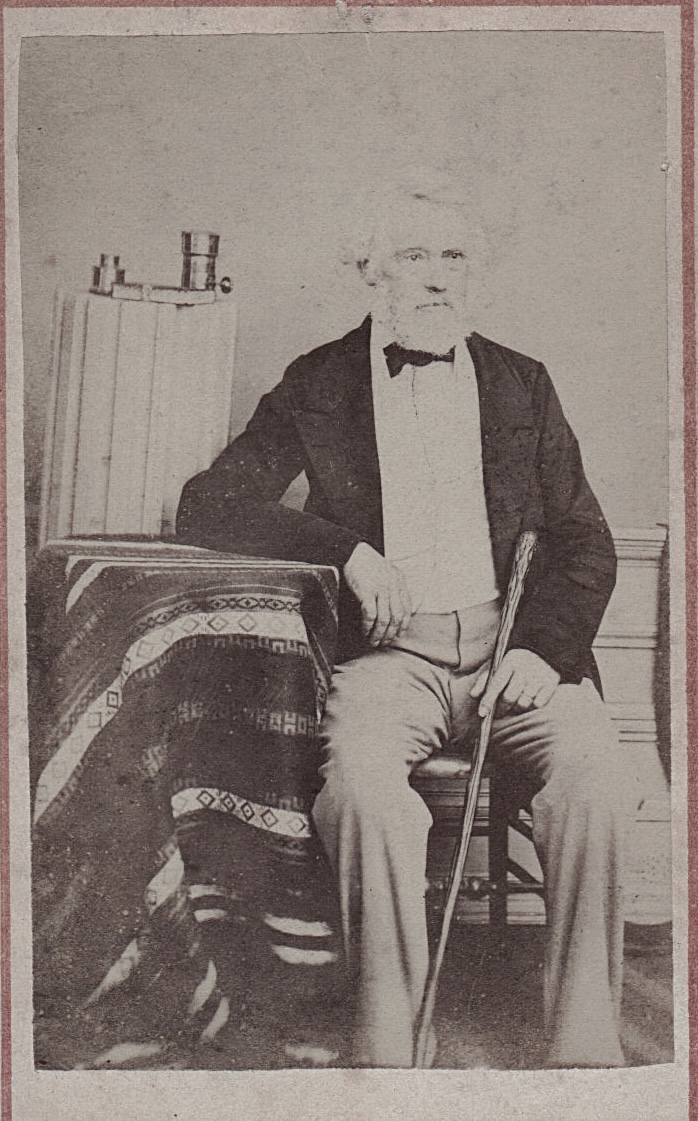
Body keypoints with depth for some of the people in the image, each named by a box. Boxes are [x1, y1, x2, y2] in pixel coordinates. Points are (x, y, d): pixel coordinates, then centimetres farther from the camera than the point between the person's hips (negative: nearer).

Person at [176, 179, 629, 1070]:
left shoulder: (522, 385, 17)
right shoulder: (318, 385, 12)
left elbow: (585, 541, 13)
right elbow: (206, 506, 3)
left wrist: (542, 648, -7)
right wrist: (347, 550, -10)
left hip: (514, 645, 2)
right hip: (389, 651, -1)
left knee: (590, 768, -28)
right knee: (362, 772, -32)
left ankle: (585, 1046, -15)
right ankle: (385, 1047, -19)